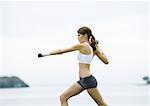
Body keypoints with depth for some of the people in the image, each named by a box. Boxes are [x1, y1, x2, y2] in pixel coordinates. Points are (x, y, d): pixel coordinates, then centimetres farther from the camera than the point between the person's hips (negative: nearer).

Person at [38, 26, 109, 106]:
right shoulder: (93, 48, 10)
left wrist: (46, 54, 1)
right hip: (82, 81, 9)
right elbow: (106, 61, 13)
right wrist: (97, 48, 15)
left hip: (88, 80, -9)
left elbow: (61, 51, -7)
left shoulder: (82, 46, -12)